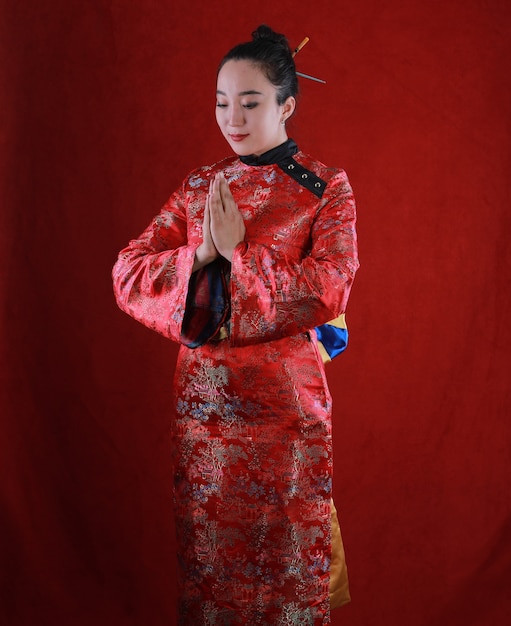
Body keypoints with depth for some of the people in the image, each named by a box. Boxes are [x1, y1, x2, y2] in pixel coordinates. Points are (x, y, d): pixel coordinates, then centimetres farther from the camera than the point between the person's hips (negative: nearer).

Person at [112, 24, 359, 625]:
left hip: (285, 398, -3)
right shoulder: (200, 186, 7)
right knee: (206, 555, 13)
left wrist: (239, 251, -14)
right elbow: (127, 273, 2)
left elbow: (328, 292, -15)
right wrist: (201, 254, -14)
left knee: (285, 553, 9)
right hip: (202, 400, 3)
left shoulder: (325, 188, -2)